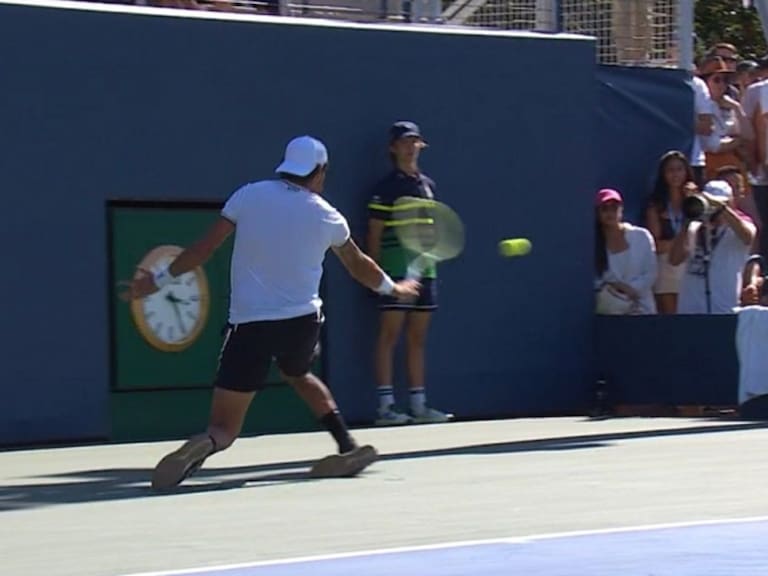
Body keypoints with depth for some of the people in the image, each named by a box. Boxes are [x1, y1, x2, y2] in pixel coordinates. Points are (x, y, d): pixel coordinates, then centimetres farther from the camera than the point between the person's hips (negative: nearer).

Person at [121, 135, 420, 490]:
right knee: (298, 374, 37)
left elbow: (204, 248, -1)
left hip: (250, 324, -2)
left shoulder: (249, 197, 0)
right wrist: (393, 288, 41)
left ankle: (201, 448, -37)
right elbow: (358, 266, 22)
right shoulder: (326, 216, 6)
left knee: (223, 428, -1)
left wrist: (159, 280, 10)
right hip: (302, 321, 2)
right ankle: (349, 448, 29)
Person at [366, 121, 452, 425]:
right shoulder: (387, 187, -4)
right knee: (390, 335, -7)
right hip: (396, 269, -7)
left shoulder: (428, 185, 15)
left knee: (417, 338, 9)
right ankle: (385, 405, -8)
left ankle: (418, 404, 13)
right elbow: (375, 233, -6)